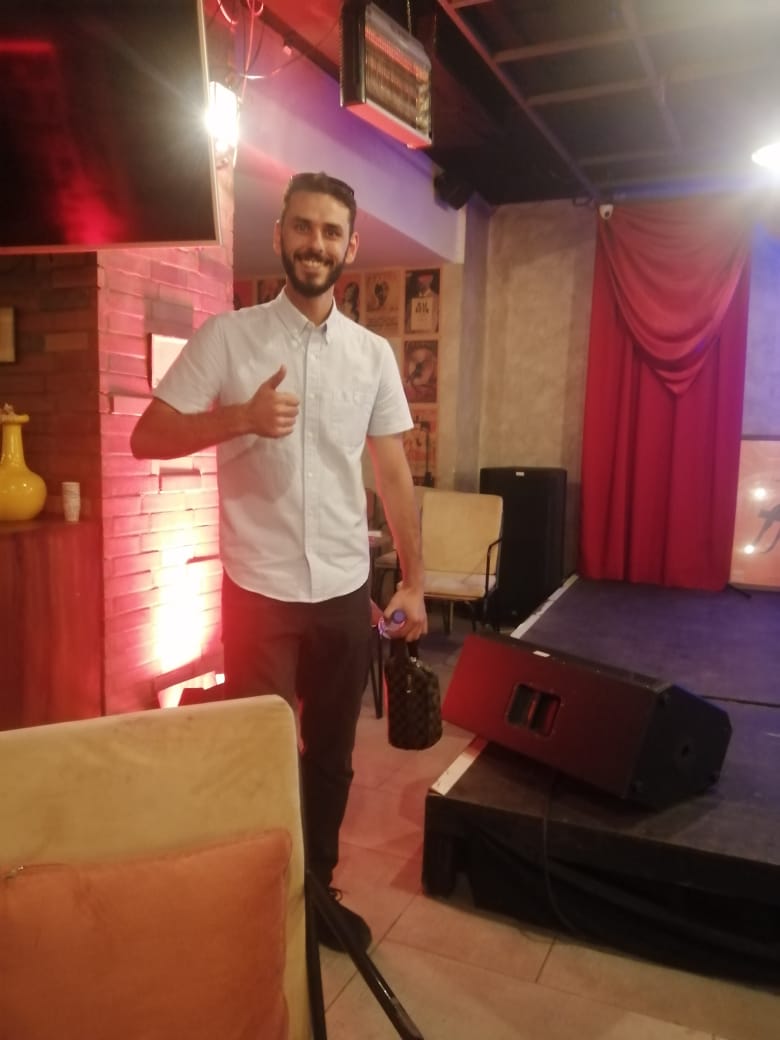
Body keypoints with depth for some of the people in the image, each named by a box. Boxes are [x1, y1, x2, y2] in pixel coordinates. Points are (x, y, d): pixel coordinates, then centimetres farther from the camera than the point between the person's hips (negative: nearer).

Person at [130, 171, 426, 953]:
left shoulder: (374, 354, 5)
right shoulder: (226, 337, -4)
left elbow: (393, 474, 8)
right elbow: (146, 437, -6)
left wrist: (413, 582, 6)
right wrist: (242, 418, -22)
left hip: (346, 592, 3)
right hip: (259, 592, -3)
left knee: (330, 755, 16)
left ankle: (317, 888, 38)